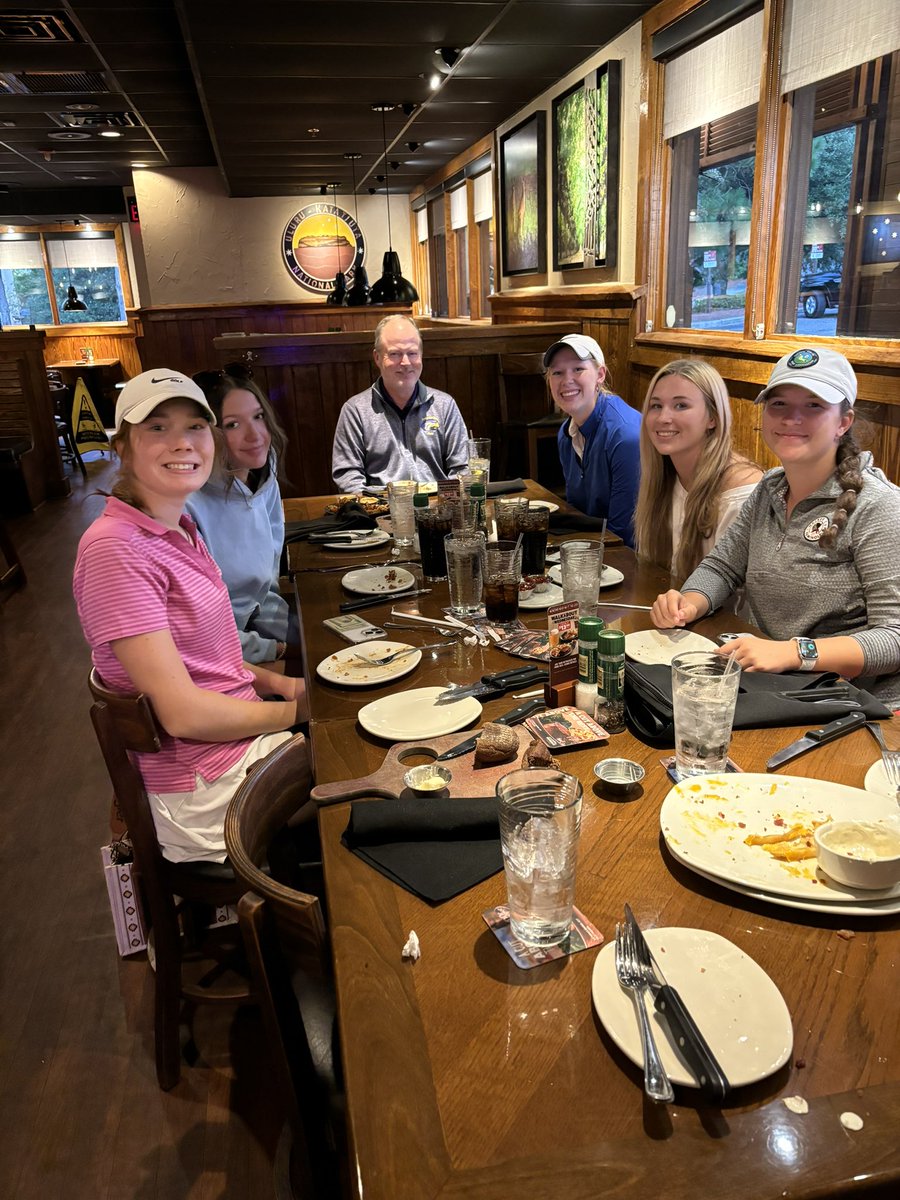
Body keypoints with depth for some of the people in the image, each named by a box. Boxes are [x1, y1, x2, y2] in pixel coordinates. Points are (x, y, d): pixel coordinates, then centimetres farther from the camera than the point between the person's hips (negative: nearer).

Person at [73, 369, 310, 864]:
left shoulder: (181, 530, 7)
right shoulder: (115, 548, -22)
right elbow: (183, 712, -23)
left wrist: (282, 684, -2)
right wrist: (299, 710, -12)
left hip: (245, 738, 8)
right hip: (207, 791, -8)